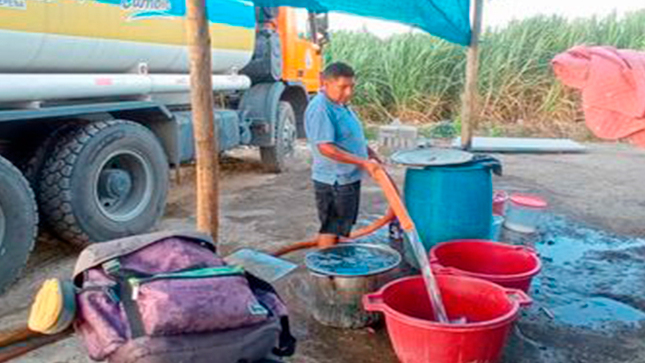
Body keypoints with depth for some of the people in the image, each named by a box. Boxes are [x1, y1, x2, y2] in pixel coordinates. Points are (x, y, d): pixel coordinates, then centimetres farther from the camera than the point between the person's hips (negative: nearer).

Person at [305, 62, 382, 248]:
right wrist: (363, 162, -24)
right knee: (330, 230, 0)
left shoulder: (341, 104, 11)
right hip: (334, 182, -10)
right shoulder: (320, 109, -21)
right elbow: (326, 148, -26)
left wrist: (372, 155, 15)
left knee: (342, 227, 19)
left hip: (349, 178, 10)